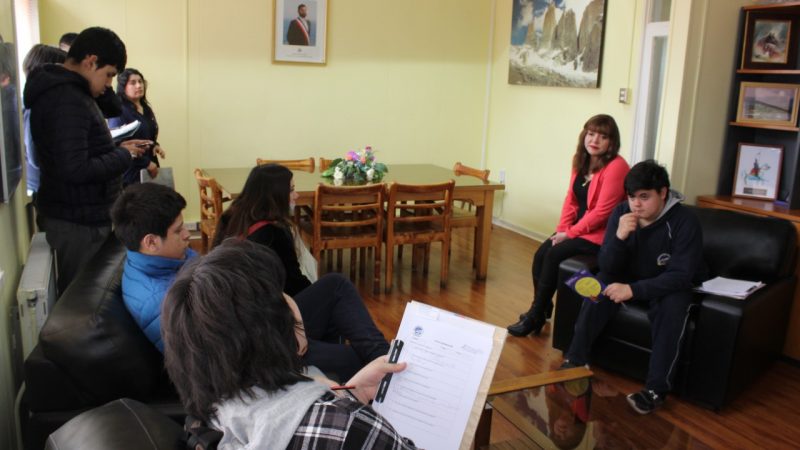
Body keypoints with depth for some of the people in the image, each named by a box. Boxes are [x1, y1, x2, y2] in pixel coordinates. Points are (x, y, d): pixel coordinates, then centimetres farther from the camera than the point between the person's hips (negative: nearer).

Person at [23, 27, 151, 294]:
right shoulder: (67, 101, -21)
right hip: (79, 221, -10)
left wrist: (118, 149, 5)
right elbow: (75, 170, -28)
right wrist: (124, 156, -15)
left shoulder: (63, 91, 12)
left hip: (81, 215, 10)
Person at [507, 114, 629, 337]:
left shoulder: (616, 166, -18)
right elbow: (571, 199, 9)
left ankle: (536, 316, -8)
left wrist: (570, 233, -17)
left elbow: (602, 211, -21)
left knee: (554, 255, -20)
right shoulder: (581, 161, 6)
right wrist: (561, 229, -4)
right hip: (577, 228, 8)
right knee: (541, 253, -10)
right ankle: (541, 309, 2)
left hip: (601, 234, -8)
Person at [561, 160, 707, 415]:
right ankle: (575, 360, -15)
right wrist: (619, 237, -35)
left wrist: (634, 290, -38)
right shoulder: (621, 213, -13)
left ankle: (657, 388, -29)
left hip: (672, 287, -4)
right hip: (632, 280, 4)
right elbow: (607, 266, -14)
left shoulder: (685, 222, -23)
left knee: (672, 306, -34)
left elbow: (680, 276, -27)